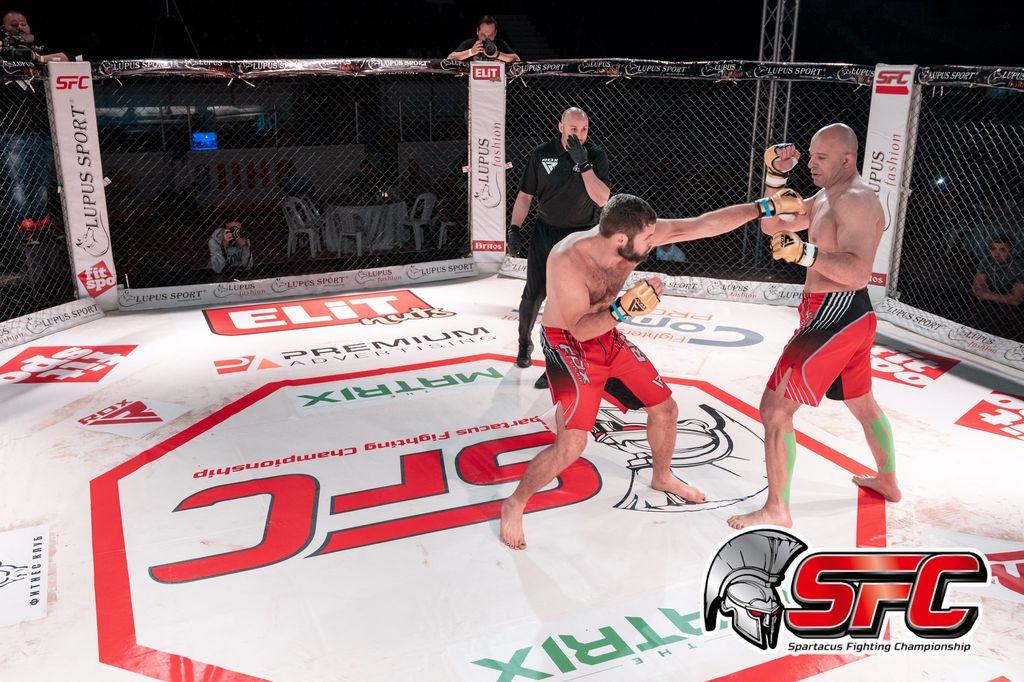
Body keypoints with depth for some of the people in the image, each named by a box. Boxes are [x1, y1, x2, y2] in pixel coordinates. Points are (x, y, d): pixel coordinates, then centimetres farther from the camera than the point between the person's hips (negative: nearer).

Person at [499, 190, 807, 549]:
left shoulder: (637, 234, -17)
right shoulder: (567, 260, -33)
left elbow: (702, 225, -13)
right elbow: (580, 329, -31)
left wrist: (769, 206, -13)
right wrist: (624, 308, -47)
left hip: (608, 336, 7)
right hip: (567, 344, -7)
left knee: (665, 408, 13)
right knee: (572, 443, -17)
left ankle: (662, 478, 41)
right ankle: (514, 505, 6)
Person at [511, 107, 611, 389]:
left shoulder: (596, 155, -7)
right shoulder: (541, 154, -4)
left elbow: (602, 199, -18)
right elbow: (525, 195, 4)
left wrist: (584, 164, -25)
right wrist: (515, 227, -6)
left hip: (580, 235, -1)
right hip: (545, 231, 2)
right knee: (534, 294, 4)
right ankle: (525, 343, 32)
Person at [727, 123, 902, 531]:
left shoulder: (856, 200, -18)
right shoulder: (826, 196, 14)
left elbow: (859, 273, -30)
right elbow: (772, 225, 14)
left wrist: (805, 252, -44)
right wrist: (775, 176, 1)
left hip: (836, 318, -11)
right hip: (847, 316, 11)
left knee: (775, 407, -10)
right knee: (863, 404, 27)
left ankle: (777, 511, -2)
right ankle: (888, 481, 48)